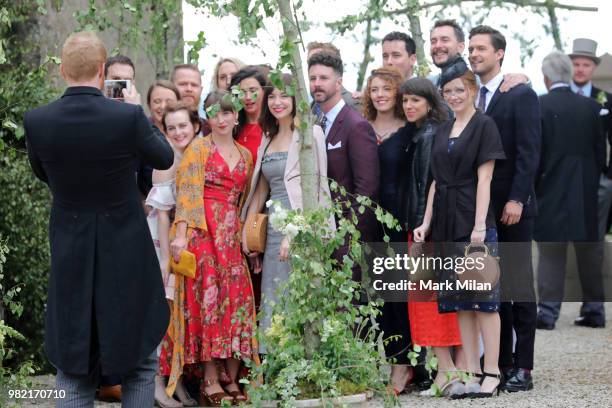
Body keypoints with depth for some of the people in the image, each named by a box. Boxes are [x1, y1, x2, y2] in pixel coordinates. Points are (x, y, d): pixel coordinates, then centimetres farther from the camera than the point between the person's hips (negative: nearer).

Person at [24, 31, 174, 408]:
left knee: (73, 371, 11)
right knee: (140, 361, 13)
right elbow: (164, 158, 3)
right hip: (126, 253, -2)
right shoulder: (129, 117, -18)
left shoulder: (37, 121, -11)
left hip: (71, 256, 2)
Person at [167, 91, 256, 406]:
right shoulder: (198, 148, 2)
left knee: (236, 299, -1)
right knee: (208, 299, -8)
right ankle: (210, 381, -7)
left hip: (232, 235, 5)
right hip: (203, 232, -5)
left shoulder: (245, 155, 17)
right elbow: (187, 193, -7)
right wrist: (181, 235, -17)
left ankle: (232, 379, 3)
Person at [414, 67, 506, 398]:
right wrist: (426, 222, 7)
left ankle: (491, 373, -2)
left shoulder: (483, 125, -3)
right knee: (460, 302, 6)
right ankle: (471, 373, 9)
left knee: (483, 298, -6)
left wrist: (480, 226, -15)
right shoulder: (442, 131, 16)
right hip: (447, 223, 6)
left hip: (474, 221, -6)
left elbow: (484, 178, -9)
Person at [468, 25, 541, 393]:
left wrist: (516, 200, -18)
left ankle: (523, 368, 2)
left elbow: (528, 153, -11)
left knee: (519, 287, -1)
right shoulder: (470, 99, 11)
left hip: (513, 208, -5)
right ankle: (501, 364, 10)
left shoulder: (521, 96, -4)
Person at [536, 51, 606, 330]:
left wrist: (532, 187, 0)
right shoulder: (591, 107, 1)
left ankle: (548, 310, -1)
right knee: (588, 251, 11)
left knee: (551, 253, 1)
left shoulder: (538, 106, -10)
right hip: (586, 193, 3)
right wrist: (592, 181, 15)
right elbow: (601, 150, 5)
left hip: (551, 192, -3)